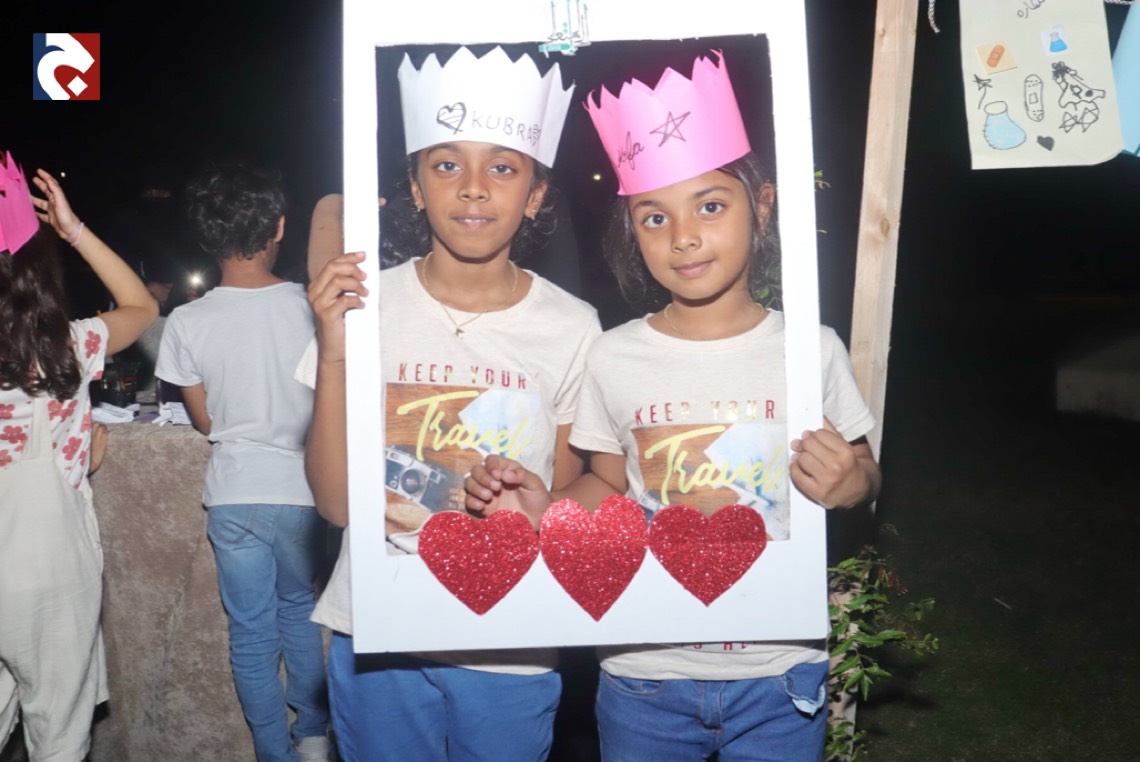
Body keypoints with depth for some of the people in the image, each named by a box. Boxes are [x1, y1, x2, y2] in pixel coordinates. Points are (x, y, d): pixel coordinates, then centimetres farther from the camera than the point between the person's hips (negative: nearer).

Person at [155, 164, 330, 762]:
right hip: (302, 491, 1)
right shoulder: (311, 307, -13)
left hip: (233, 495, 0)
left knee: (252, 633, 14)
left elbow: (205, 421, 2)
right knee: (300, 612, 22)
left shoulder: (187, 323, -11)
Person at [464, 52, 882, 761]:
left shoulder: (811, 350, -8)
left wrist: (850, 484, -18)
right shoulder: (614, 359, -6)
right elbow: (610, 483, 5)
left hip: (779, 677, 0)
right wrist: (545, 508, -14)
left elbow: (862, 474, 3)